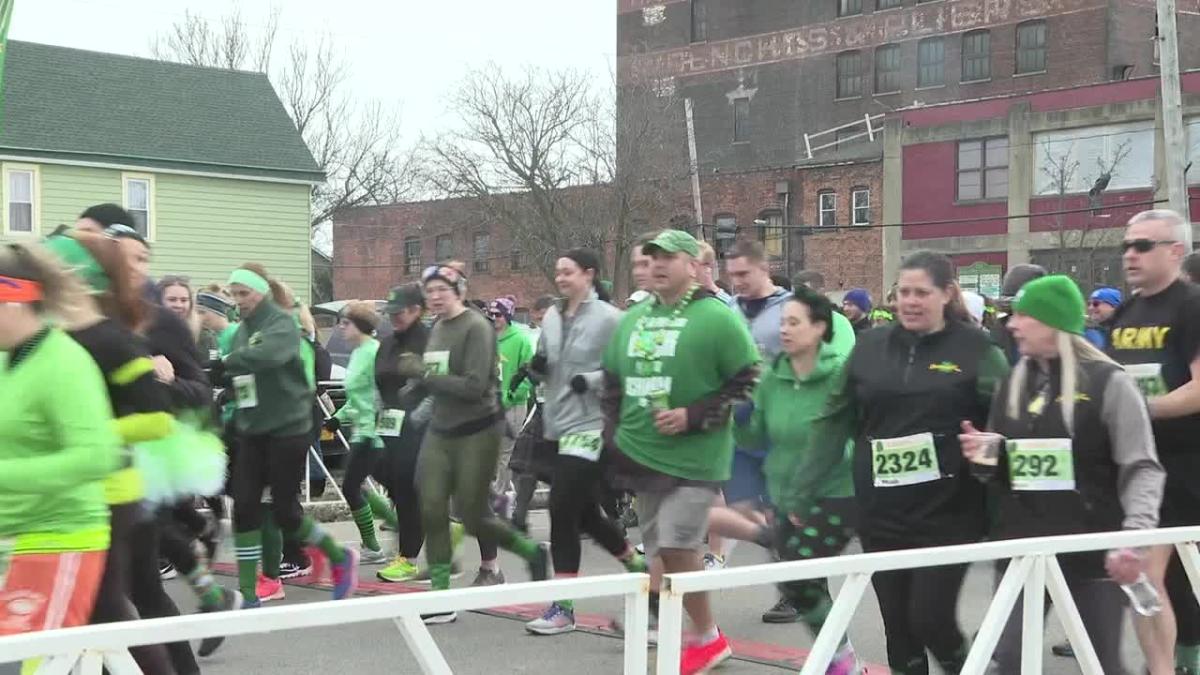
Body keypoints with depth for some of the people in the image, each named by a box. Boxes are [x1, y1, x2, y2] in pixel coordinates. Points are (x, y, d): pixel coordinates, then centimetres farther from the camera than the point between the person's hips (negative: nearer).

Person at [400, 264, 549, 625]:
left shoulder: (476, 328, -13)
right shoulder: (437, 329, 8)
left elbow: (474, 386, -22)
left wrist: (422, 374, -21)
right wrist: (414, 386, -6)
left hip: (477, 433, -6)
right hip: (440, 432, 6)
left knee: (473, 517, 0)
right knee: (432, 511, -3)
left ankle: (532, 552, 28)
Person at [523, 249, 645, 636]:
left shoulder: (609, 318, -11)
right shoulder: (552, 317, 10)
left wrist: (591, 380, -24)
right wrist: (538, 366, -4)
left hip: (590, 426, -8)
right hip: (560, 425, 8)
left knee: (563, 510, -11)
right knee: (584, 512, 16)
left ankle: (563, 607, -3)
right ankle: (638, 567, 38)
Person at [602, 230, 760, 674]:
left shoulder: (717, 318, -10)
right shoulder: (632, 320, 12)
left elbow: (748, 382, -12)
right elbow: (613, 383, 22)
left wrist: (694, 417, -18)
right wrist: (615, 437, 12)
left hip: (694, 458, -7)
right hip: (641, 455, 7)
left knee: (675, 548, -14)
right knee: (661, 552, 10)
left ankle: (707, 638, 9)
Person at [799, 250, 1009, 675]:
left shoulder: (975, 348, -3)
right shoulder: (870, 346, 6)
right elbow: (836, 421, 9)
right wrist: (802, 486, 6)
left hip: (948, 511, -3)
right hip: (881, 512, 4)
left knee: (930, 618, -6)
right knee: (897, 625, 8)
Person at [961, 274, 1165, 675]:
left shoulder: (1108, 383, -8)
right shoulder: (1012, 385, 9)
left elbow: (1141, 468, -10)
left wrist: (1135, 536, -23)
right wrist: (984, 459, -5)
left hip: (1092, 550, -4)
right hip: (1021, 547, 5)